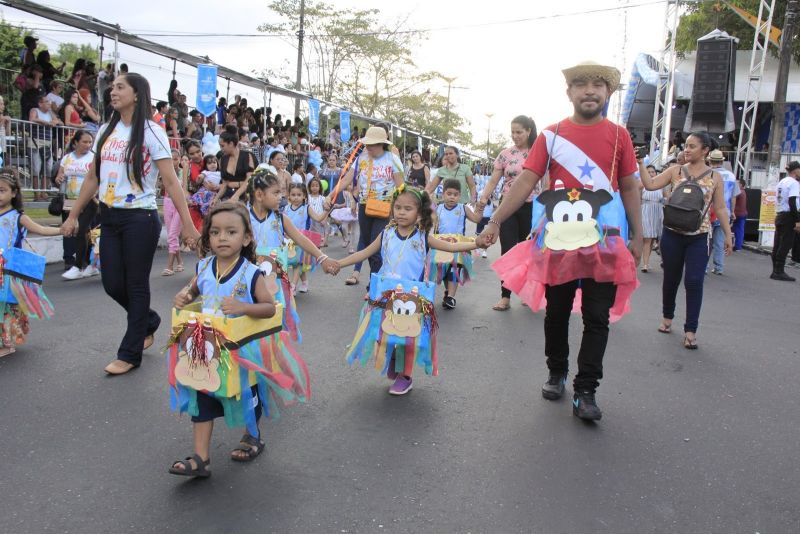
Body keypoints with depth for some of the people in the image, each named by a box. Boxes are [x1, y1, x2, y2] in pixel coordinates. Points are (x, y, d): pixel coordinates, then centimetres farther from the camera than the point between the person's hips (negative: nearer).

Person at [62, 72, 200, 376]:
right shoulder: (106, 131, 11)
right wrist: (73, 215, 15)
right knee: (112, 284, 8)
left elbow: (171, 182, -10)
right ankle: (148, 321, 36)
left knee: (136, 285, 2)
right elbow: (93, 178, 15)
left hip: (140, 218, -6)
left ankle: (130, 353, 15)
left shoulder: (151, 133, -7)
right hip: (110, 218, 6)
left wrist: (188, 225, -15)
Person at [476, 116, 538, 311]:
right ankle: (505, 297, 2)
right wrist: (483, 198, -16)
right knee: (508, 251, -2)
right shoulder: (505, 155, 3)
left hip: (532, 207, 0)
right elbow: (493, 181, 1)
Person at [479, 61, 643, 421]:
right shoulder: (551, 135, 2)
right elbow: (526, 180, -4)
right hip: (558, 239, 0)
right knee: (556, 312, 12)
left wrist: (637, 236, 2)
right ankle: (556, 374, 32)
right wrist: (496, 221, -12)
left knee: (597, 318, 2)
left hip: (604, 240, 0)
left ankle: (585, 393, 11)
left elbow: (630, 187, 7)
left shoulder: (618, 135, 4)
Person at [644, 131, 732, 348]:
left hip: (699, 237, -1)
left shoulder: (715, 177, 2)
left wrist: (727, 234, 2)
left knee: (694, 282, -5)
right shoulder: (675, 171, 2)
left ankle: (690, 330, 2)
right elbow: (650, 185, -5)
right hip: (672, 233, 1)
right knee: (671, 278, 12)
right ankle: (668, 316, 33)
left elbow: (720, 208, 4)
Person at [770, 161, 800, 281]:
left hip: (779, 215, 9)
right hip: (788, 216, -9)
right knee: (785, 245, -6)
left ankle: (775, 271, 12)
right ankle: (779, 272, -5)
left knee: (777, 245, 9)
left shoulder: (782, 182, 16)